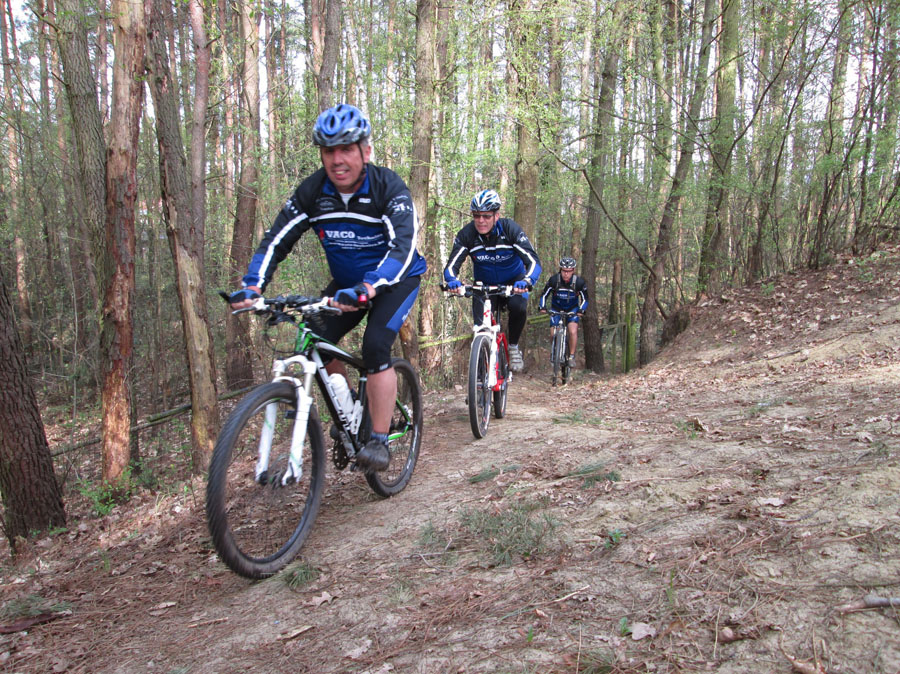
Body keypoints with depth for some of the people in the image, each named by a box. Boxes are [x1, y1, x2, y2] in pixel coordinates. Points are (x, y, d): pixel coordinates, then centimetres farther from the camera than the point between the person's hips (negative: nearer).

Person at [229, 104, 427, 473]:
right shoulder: (313, 191, -13)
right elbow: (276, 240, -13)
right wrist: (252, 286, -30)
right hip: (347, 282, 5)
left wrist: (368, 288, -54)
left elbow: (403, 245, -38)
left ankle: (379, 441, -13)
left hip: (396, 278, -4)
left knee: (375, 346, -25)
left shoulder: (388, 187, -25)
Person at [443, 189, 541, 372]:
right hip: (484, 284, 1)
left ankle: (513, 347, -4)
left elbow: (533, 261, -31)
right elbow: (451, 265, -25)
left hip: (513, 281, -1)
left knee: (518, 307, -30)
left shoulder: (510, 229, -25)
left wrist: (526, 281, -52)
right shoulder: (466, 234, -21)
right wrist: (452, 281, -49)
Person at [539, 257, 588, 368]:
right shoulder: (554, 280, -22)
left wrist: (581, 310, -26)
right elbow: (544, 295, -11)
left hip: (572, 309, -1)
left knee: (573, 332, -21)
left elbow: (585, 299, -10)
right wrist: (542, 307, -26)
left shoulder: (579, 282, -22)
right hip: (556, 308, 1)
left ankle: (571, 357, -7)